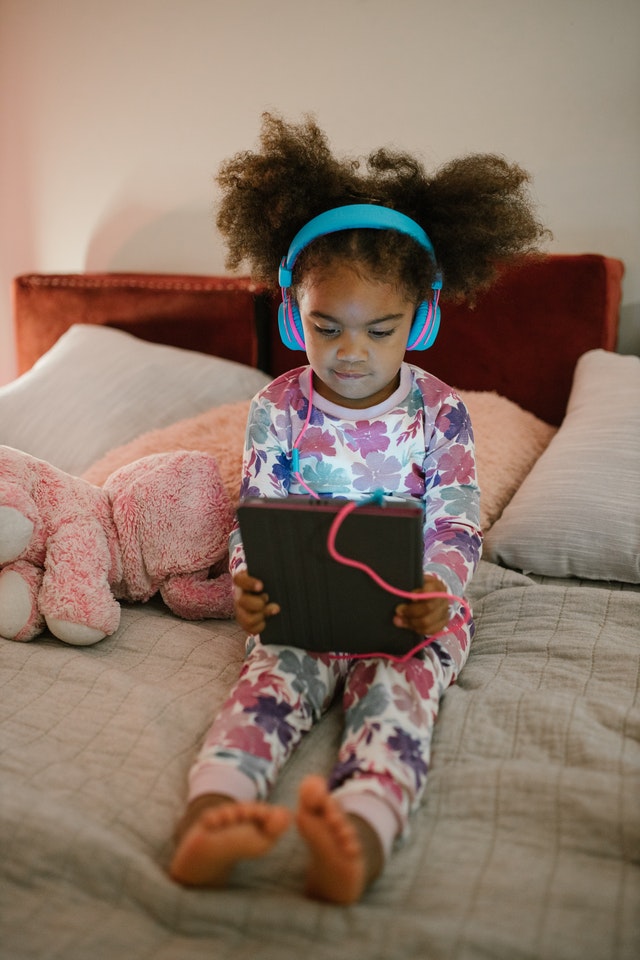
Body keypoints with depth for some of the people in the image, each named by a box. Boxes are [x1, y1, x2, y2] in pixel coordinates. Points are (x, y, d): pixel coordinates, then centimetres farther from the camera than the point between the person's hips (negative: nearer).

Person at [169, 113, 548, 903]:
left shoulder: (440, 412, -1)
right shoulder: (277, 408, 1)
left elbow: (456, 527, -2)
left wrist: (436, 591, -25)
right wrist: (248, 584, -20)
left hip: (408, 609, 0)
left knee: (401, 685, -30)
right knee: (274, 675, -28)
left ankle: (361, 832, -53)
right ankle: (210, 811, -51)